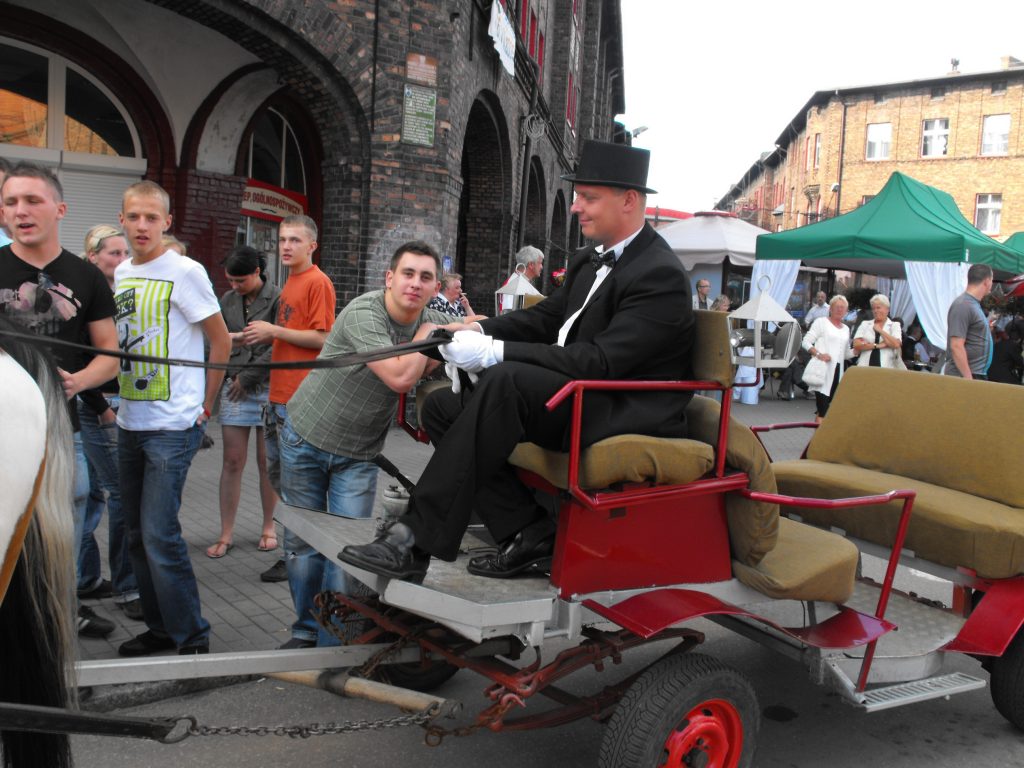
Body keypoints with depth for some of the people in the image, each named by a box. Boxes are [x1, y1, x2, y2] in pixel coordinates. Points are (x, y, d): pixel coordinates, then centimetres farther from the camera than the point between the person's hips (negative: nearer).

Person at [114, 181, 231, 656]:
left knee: (159, 536, -9)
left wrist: (204, 405, -3)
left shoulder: (185, 272, -10)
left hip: (173, 426, -7)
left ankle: (192, 637, 5)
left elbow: (221, 341, -6)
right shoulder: (120, 274, 11)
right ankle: (160, 628, 27)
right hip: (129, 422, 8)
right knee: (138, 535, 13)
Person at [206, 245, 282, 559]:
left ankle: (268, 527, 20)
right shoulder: (228, 301, 10)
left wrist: (247, 377, -7)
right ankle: (226, 534, 10)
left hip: (268, 388, -3)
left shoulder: (277, 299, -6)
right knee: (233, 461, 3)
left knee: (267, 462, 6)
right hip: (234, 389, 4)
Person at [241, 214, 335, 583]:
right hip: (279, 394, 10)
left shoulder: (317, 282, -11)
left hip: (301, 397, -10)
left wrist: (274, 330, -14)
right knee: (277, 472, 16)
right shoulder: (290, 282, 16)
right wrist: (264, 335, 8)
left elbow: (322, 338, -17)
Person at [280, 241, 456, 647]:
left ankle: (332, 647, 10)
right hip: (307, 436, -3)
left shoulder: (434, 320, -5)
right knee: (303, 541, 10)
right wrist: (429, 334, -19)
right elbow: (400, 377, -33)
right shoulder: (363, 313, -24)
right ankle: (306, 630, 30)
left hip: (358, 454, 3)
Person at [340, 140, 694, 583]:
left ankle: (415, 540, -32)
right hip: (573, 401, 10)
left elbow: (600, 361, -24)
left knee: (506, 380, -34)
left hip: (621, 418, -10)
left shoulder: (660, 275, -15)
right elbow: (545, 317, 17)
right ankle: (530, 537, -7)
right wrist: (480, 331, -4)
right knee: (442, 407, -2)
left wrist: (495, 352, -26)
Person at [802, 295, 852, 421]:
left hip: (837, 370, 6)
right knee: (822, 409, -13)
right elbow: (806, 342, -3)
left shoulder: (846, 329, 22)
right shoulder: (821, 322, 4)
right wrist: (818, 354, -19)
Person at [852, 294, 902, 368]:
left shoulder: (894, 325, 10)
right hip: (865, 367, 1)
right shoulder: (865, 324, 14)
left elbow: (896, 344, -7)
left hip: (886, 367, -1)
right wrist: (877, 345, -6)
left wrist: (880, 330, -2)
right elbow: (856, 344, 0)